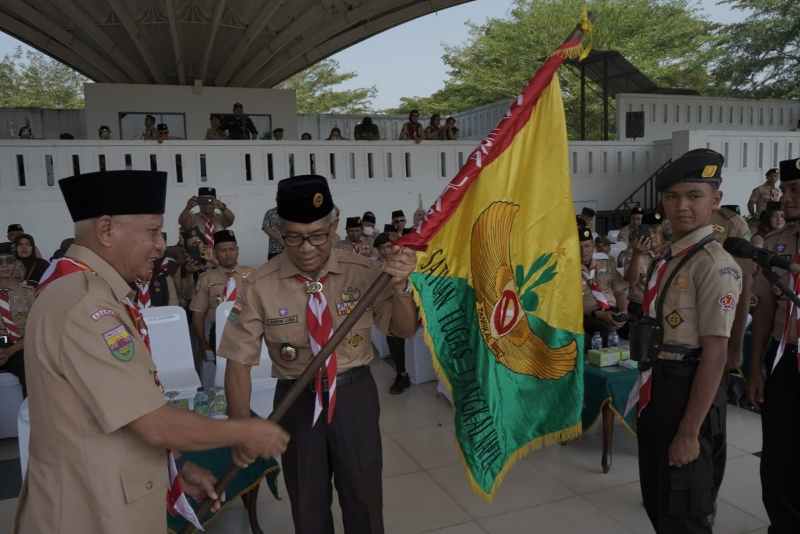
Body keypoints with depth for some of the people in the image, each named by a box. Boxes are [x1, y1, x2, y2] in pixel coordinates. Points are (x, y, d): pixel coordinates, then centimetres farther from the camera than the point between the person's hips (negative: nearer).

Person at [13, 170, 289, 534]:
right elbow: (156, 425, -25)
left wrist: (176, 466, 9)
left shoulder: (86, 290, 8)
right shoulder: (85, 304, -25)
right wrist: (245, 432, -12)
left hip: (106, 501, 9)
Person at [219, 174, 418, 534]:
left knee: (364, 498, 18)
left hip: (354, 393, 0)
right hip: (297, 399, 0)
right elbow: (239, 360, -10)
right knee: (307, 505, 20)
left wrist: (400, 286, -29)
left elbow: (404, 330, -8)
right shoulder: (261, 287, -16)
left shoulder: (362, 272, -13)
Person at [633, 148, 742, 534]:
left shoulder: (714, 265, -18)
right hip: (658, 391, 8)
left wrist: (689, 432, -20)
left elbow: (715, 353, -21)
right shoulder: (668, 258, 9)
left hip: (689, 393, -8)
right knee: (656, 501, 23)